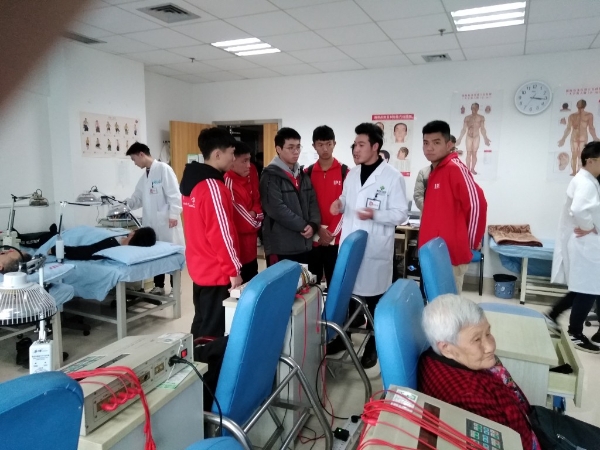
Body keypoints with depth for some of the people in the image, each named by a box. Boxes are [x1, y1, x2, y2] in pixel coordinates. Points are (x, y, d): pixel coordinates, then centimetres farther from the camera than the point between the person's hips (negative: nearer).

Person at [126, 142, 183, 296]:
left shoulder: (164, 169, -7)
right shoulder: (144, 176, 17)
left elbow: (174, 194, -13)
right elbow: (138, 198, 20)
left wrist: (173, 215, -17)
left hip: (166, 221, -7)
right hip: (151, 223, 7)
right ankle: (159, 286, 23)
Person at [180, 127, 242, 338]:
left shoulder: (192, 180, 8)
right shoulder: (212, 186, -21)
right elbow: (221, 233, -22)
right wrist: (234, 270, -14)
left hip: (200, 267, 9)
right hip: (217, 271, -9)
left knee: (202, 324, 21)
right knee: (213, 330, 4)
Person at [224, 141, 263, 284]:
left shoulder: (248, 178, 7)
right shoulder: (227, 183, -20)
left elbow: (257, 200, 15)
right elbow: (238, 217, -20)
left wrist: (255, 214, -5)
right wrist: (255, 222, -2)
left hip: (250, 246, 9)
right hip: (236, 247, -9)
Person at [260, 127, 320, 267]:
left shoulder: (303, 175, 15)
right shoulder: (270, 176, -7)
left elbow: (313, 203, 10)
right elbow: (277, 208, -17)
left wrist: (313, 224, -8)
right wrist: (303, 226, -13)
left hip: (304, 245, 7)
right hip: (280, 247, -6)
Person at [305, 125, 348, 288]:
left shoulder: (345, 172, 1)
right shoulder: (308, 173, 6)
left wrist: (332, 232, -9)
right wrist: (319, 229, -7)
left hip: (337, 238, -2)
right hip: (313, 237, 2)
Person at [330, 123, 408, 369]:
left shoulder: (392, 177, -8)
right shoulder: (352, 174, 11)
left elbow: (401, 214, -10)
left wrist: (375, 214, -25)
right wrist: (340, 204, -2)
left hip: (375, 248, -5)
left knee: (374, 298, 7)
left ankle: (373, 345, 25)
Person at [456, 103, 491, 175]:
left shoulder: (481, 118, -1)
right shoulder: (467, 118, 0)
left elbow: (482, 129, 2)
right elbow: (464, 129, 3)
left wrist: (485, 138, -2)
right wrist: (460, 138, 0)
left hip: (476, 137, 0)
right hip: (469, 137, 0)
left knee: (474, 153, 1)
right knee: (469, 153, -1)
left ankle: (472, 169, 8)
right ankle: (468, 169, 2)